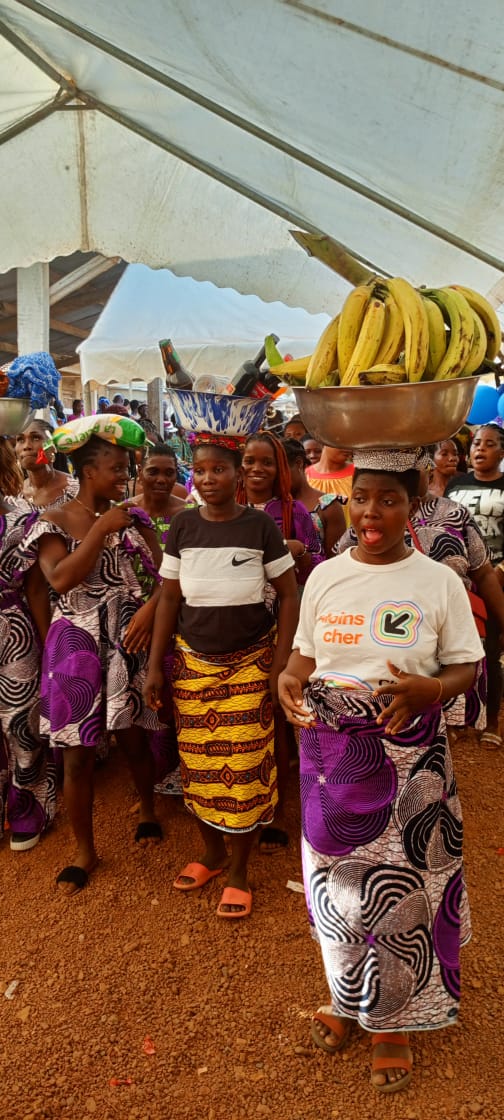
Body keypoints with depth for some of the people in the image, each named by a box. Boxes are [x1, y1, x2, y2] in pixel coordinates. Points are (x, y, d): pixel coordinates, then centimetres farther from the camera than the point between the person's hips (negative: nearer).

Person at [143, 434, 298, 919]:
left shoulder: (260, 526, -7)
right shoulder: (182, 527, 0)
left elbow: (288, 595, -3)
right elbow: (169, 598, 5)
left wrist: (279, 665, -8)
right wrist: (155, 667, 2)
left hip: (250, 662, -2)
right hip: (193, 661, 2)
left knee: (243, 766, 0)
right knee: (197, 763, 8)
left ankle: (238, 871, 19)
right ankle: (210, 852, 32)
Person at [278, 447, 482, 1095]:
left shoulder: (439, 581, -6)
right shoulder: (324, 576, 2)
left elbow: (467, 668, -3)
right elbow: (305, 654, 9)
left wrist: (427, 690, -23)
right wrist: (288, 682, -12)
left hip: (407, 758, -2)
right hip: (330, 752, 3)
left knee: (399, 885, 8)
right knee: (335, 875, 14)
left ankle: (391, 1018, 32)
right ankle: (348, 996, 40)